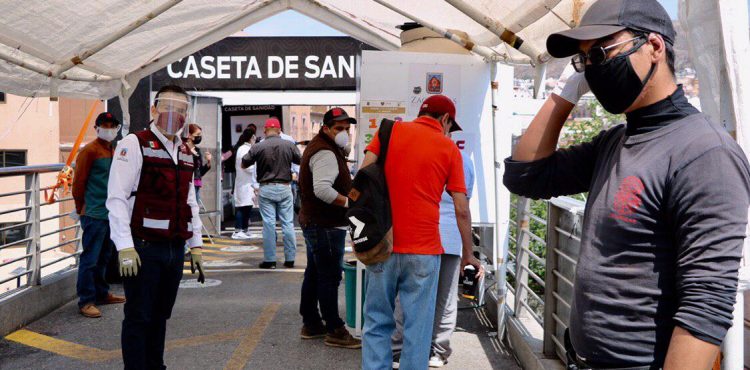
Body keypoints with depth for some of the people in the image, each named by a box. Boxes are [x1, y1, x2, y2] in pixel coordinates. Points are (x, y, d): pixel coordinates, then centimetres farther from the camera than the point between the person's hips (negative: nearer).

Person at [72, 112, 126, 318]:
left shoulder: (113, 151, 15)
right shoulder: (89, 151, -9)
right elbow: (78, 183, -10)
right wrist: (81, 209, -4)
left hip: (110, 214, 8)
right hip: (94, 215, -8)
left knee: (104, 257, 16)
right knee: (90, 259, -4)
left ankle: (101, 294, 27)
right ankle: (86, 301, 1)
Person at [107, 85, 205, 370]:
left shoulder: (185, 153, 16)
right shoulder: (134, 144, -5)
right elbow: (117, 198, -12)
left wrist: (196, 245, 15)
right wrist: (125, 248, -18)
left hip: (175, 249, 6)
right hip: (143, 249, -6)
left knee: (160, 316, 15)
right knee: (138, 318, 0)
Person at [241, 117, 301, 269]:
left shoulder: (258, 147, -8)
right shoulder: (289, 145, -5)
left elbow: (244, 164, 4)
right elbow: (300, 161, 10)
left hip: (266, 189, -1)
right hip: (284, 188, 1)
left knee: (269, 224, 3)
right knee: (288, 224, 7)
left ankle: (269, 260, 6)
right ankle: (290, 259, 11)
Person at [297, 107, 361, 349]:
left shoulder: (329, 149, 17)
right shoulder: (325, 153, -18)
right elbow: (323, 189, -30)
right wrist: (349, 202, -22)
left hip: (315, 222, 11)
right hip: (326, 226, -11)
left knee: (314, 274, 17)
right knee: (330, 277, -6)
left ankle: (311, 324, 27)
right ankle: (334, 331, 1)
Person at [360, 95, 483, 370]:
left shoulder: (389, 130, 8)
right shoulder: (449, 149, 5)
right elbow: (461, 210, 3)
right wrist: (468, 254, 13)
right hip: (423, 249, -1)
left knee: (377, 322, 10)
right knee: (418, 326, 6)